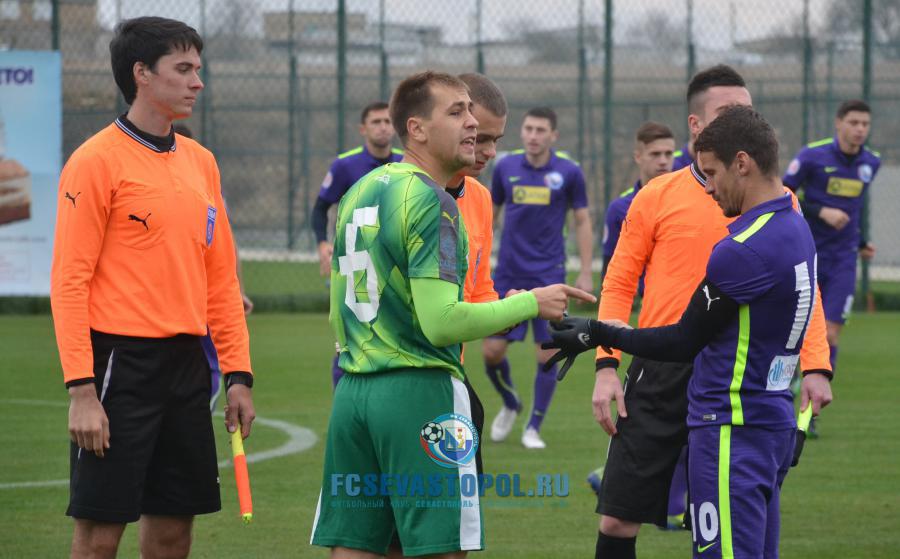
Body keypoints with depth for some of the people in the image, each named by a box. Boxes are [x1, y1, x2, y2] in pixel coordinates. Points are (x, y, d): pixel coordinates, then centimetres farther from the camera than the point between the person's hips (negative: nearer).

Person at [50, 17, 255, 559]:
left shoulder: (200, 162, 13)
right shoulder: (99, 160, -8)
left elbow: (221, 278, 17)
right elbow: (69, 280, -11)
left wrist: (238, 374, 10)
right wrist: (81, 389, -17)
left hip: (187, 365, 7)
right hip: (120, 363, -7)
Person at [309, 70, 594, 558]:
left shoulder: (357, 193, 16)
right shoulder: (431, 201, -11)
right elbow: (441, 322, -19)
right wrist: (531, 303, -9)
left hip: (351, 390, 8)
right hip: (420, 392, -8)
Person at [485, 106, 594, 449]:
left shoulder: (568, 172, -4)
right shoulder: (505, 167, 3)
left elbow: (582, 221, 3)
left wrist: (586, 273, -1)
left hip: (548, 276, -2)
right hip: (508, 276, 2)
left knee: (547, 354, -4)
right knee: (492, 351, 0)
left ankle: (533, 428, 10)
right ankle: (510, 404, 28)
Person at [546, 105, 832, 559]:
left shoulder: (745, 250, -20)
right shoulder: (795, 228, 10)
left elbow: (686, 342, -11)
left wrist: (598, 334, -2)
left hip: (732, 431, -10)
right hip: (774, 419, 10)